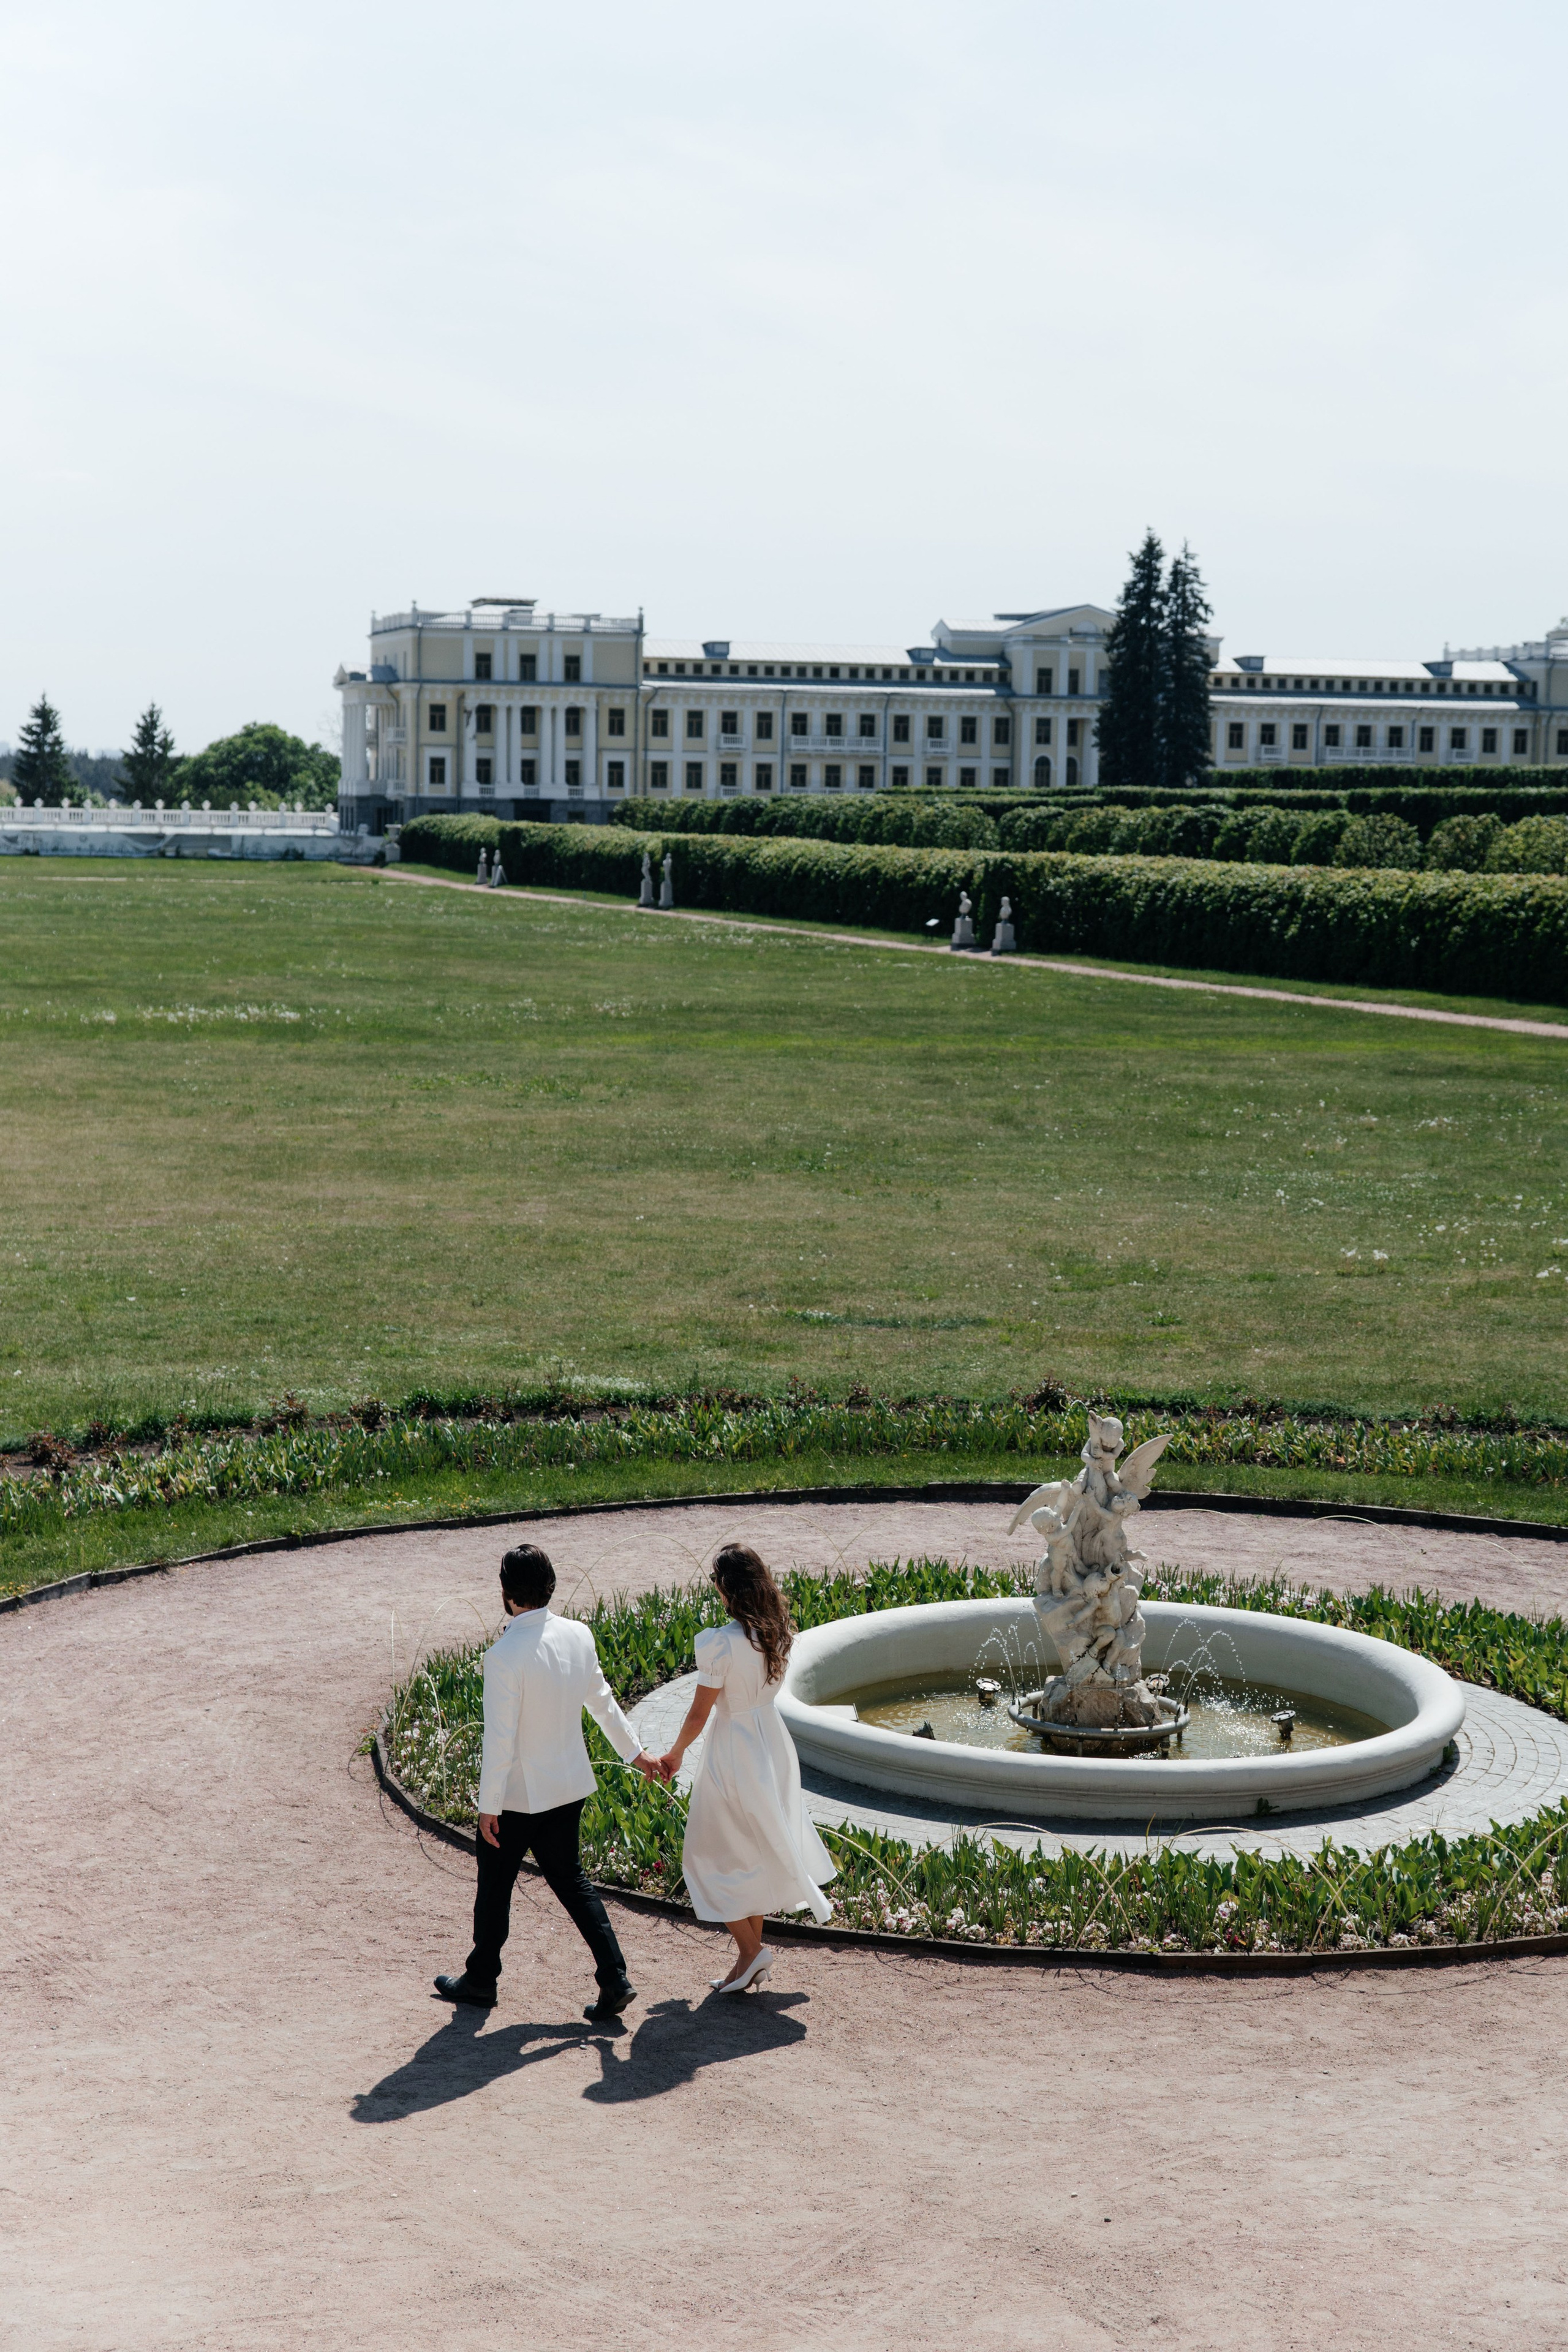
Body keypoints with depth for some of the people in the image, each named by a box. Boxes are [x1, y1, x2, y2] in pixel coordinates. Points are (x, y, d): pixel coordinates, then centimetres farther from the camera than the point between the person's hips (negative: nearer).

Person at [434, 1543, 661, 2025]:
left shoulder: (505, 1656, -25)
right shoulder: (578, 1635, -4)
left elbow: (499, 1738, -21)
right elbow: (602, 1702, 9)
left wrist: (489, 1806, -13)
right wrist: (635, 1751, 24)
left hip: (518, 1794, -6)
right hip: (570, 1786, 6)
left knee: (495, 1884, 14)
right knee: (569, 1880, 18)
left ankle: (481, 1978, 31)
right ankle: (614, 1980, 11)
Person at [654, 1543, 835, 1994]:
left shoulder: (719, 1643, -23)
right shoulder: (776, 1632, -4)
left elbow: (700, 1713, -15)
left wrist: (675, 1754, -1)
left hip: (733, 1751, -7)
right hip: (773, 1742, 7)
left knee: (712, 1854, 9)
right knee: (760, 1850, 19)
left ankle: (750, 1949, 4)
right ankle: (755, 1948, 27)